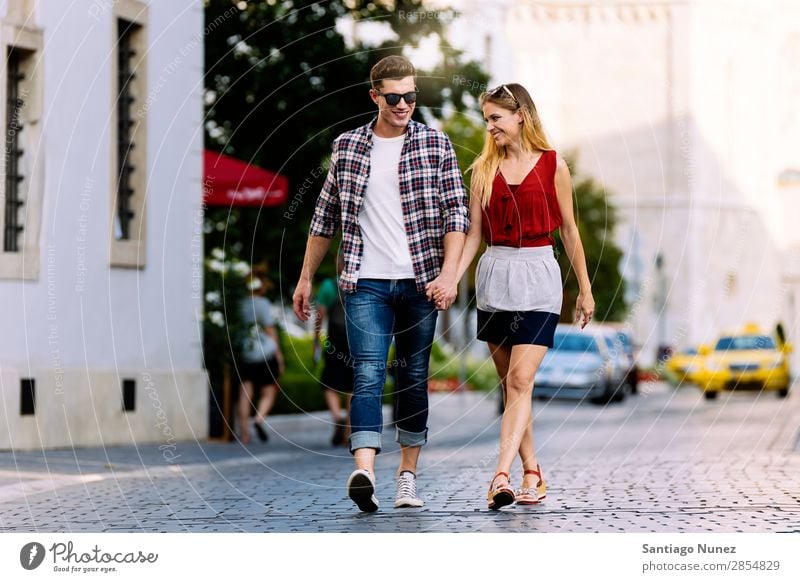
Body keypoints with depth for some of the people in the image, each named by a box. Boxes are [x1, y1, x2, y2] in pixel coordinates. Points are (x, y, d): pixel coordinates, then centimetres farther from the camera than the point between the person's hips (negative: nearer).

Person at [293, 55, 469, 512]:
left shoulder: (435, 144, 3)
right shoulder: (347, 147, 7)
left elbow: (457, 212, -1)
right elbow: (326, 217, 15)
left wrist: (449, 272, -14)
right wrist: (306, 278, 15)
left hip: (420, 283, 0)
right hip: (366, 283, 0)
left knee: (415, 379, 7)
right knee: (368, 375, -14)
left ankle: (408, 475, 17)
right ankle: (364, 473, -27)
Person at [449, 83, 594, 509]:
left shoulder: (552, 165, 0)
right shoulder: (484, 169, 8)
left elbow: (568, 229, 5)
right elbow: (474, 234, 8)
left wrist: (585, 289, 8)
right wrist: (451, 279, -6)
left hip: (538, 276, -4)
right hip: (494, 275, 4)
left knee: (520, 381, -13)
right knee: (511, 386, 6)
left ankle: (501, 476, -21)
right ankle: (532, 474, 14)